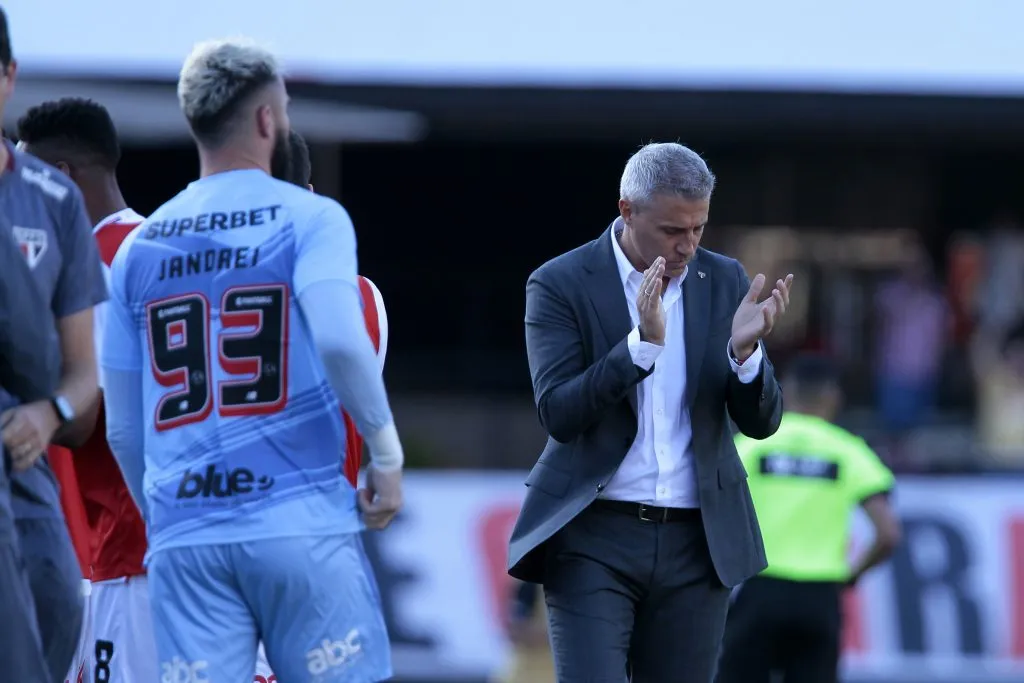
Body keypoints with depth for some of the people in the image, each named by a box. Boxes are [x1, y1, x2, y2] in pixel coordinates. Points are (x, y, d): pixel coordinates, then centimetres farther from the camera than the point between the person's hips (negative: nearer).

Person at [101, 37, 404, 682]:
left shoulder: (139, 247, 13)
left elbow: (122, 428, 14)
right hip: (300, 526, -4)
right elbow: (340, 342, -18)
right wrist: (387, 456, -6)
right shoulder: (310, 219, 0)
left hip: (185, 541, 4)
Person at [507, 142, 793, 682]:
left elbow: (761, 421, 4)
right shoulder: (561, 285, -5)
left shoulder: (724, 282, 6)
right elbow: (557, 413, -15)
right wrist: (643, 342, -26)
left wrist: (744, 350, -18)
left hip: (695, 540, 4)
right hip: (595, 538, -4)